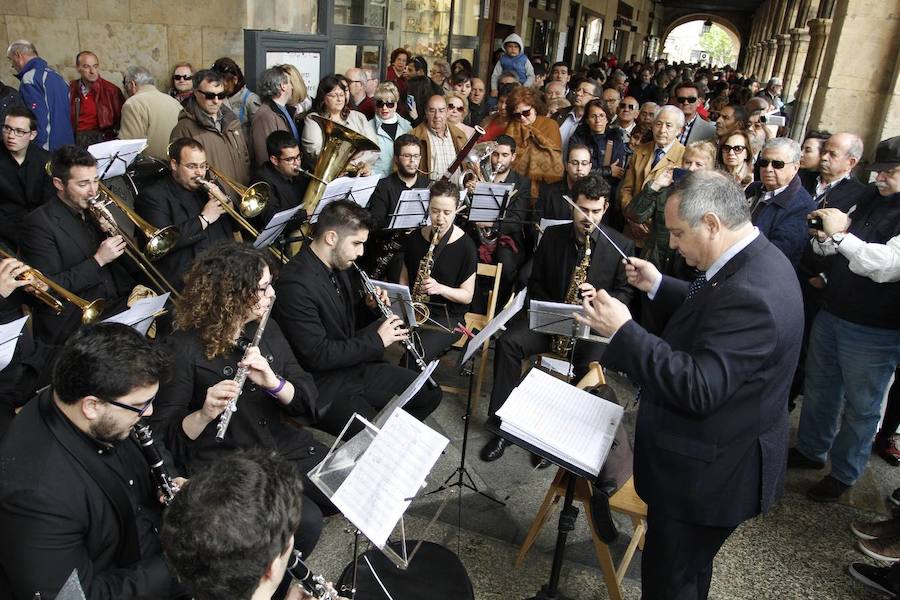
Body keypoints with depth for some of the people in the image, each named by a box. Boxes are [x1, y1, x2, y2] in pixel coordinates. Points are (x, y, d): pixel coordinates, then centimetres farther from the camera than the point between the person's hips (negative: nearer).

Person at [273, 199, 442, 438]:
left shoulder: (336, 266, 5)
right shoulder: (294, 284, -24)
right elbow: (316, 355, -25)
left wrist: (367, 305, 0)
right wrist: (376, 341, -18)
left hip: (355, 365, 9)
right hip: (322, 386, -9)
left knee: (430, 393, 8)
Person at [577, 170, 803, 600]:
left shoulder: (750, 294, -32)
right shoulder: (754, 259, 1)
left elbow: (698, 389, -36)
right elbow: (711, 311, 17)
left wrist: (623, 331, -33)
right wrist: (658, 287, 7)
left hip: (710, 473, -10)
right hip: (714, 458, 10)